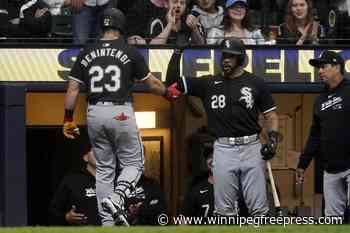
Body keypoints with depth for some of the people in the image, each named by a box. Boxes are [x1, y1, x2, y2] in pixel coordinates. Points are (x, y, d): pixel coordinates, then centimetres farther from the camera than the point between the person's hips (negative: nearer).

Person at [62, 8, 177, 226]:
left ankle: (107, 221, 10)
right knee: (133, 163, 8)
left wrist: (68, 119, 12)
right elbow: (152, 83, 5)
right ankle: (116, 200, -18)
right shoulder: (130, 52, -2)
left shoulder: (87, 53, 8)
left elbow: (72, 89, 5)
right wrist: (167, 92, 25)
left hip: (94, 114, 4)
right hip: (120, 113, -4)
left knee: (104, 168, 12)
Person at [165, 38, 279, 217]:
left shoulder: (255, 83, 6)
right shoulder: (209, 84, 9)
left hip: (251, 148, -1)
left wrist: (273, 139, -8)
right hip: (223, 149, 1)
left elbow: (271, 115, 8)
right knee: (224, 209, 2)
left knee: (259, 209, -3)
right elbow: (173, 82, 8)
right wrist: (177, 53, 0)